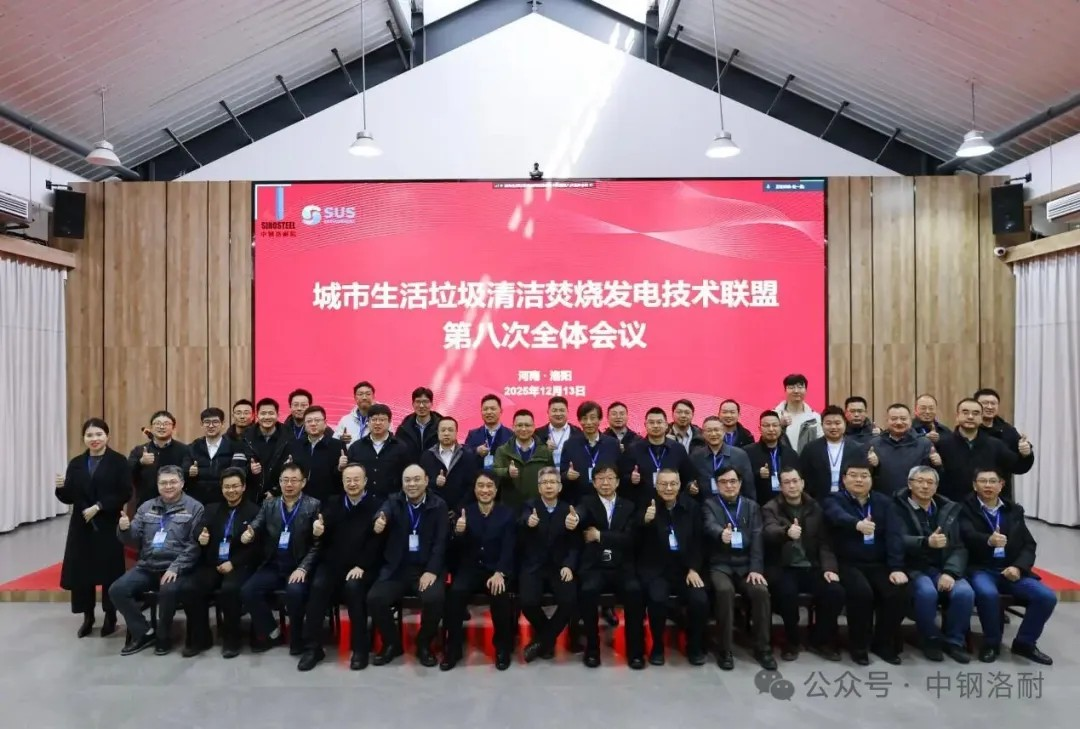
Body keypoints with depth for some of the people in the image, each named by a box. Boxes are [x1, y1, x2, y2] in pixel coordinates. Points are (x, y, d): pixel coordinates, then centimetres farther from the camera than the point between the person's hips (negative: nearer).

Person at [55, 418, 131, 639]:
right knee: (81, 570, 4)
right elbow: (69, 498, 8)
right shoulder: (76, 464, 10)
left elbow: (125, 494, -10)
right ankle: (87, 616, 21)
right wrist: (61, 487, -13)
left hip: (108, 526, -4)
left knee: (109, 571, 1)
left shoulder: (119, 461, -4)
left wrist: (98, 507, -17)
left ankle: (110, 616, 17)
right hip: (81, 526, 4)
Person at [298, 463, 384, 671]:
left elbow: (377, 541, -7)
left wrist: (361, 566, -19)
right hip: (332, 563, 3)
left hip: (362, 566, -3)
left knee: (353, 588, -31)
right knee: (318, 585, -25)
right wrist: (317, 532, -17)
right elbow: (324, 539, 8)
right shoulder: (332, 503, 14)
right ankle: (312, 647, -14)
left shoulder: (377, 505, 1)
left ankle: (360, 648, -16)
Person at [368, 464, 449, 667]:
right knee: (374, 598, -22)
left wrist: (432, 571, -19)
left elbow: (441, 541, -6)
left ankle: (424, 645, -1)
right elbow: (383, 514, -20)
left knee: (434, 598, -29)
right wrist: (379, 522, -46)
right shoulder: (393, 501, 5)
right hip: (397, 568, 2)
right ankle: (392, 643, 4)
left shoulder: (438, 505, 2)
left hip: (427, 568, -2)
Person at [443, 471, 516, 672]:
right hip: (470, 568, 1)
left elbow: (508, 548, -7)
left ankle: (503, 647, -7)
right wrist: (458, 532, -24)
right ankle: (453, 648, -10)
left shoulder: (507, 513, 2)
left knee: (500, 595, -30)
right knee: (456, 592, -28)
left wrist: (499, 573, -24)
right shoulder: (465, 511, 6)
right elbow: (456, 548, 0)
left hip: (497, 569, -1)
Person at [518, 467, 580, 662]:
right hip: (533, 566, -1)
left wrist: (569, 565, -17)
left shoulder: (568, 509, 5)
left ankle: (543, 639, 3)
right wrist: (528, 522, -48)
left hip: (559, 567, 1)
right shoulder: (529, 505, 2)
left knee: (570, 601, -24)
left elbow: (575, 543, 2)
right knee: (527, 602, -25)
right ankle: (548, 638, 7)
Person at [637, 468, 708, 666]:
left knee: (700, 600, -22)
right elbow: (637, 541, -12)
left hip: (685, 569, 3)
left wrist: (693, 569, -2)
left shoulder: (692, 506, 4)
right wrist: (646, 521, -31)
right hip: (655, 569, -2)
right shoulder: (647, 506, -5)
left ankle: (695, 646, 7)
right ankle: (657, 646, -3)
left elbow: (697, 541, 10)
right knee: (657, 598, -30)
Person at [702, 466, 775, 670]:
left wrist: (756, 569, -13)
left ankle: (763, 648, -8)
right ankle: (724, 649, -17)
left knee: (761, 590, -26)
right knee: (725, 590, -32)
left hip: (745, 565, 2)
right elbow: (710, 526, -19)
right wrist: (721, 533, -44)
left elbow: (757, 539, 1)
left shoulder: (752, 507, 12)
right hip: (720, 565, -2)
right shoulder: (709, 505, 4)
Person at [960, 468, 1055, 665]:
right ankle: (991, 642, -8)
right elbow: (967, 535, -20)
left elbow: (1029, 545, 10)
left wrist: (1019, 567, -9)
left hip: (1011, 569, 5)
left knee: (1047, 596, -17)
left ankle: (1025, 642, 5)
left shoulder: (1014, 510, 15)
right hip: (980, 569, -5)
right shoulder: (966, 508, -1)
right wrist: (988, 540, -43)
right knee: (988, 594, -35)